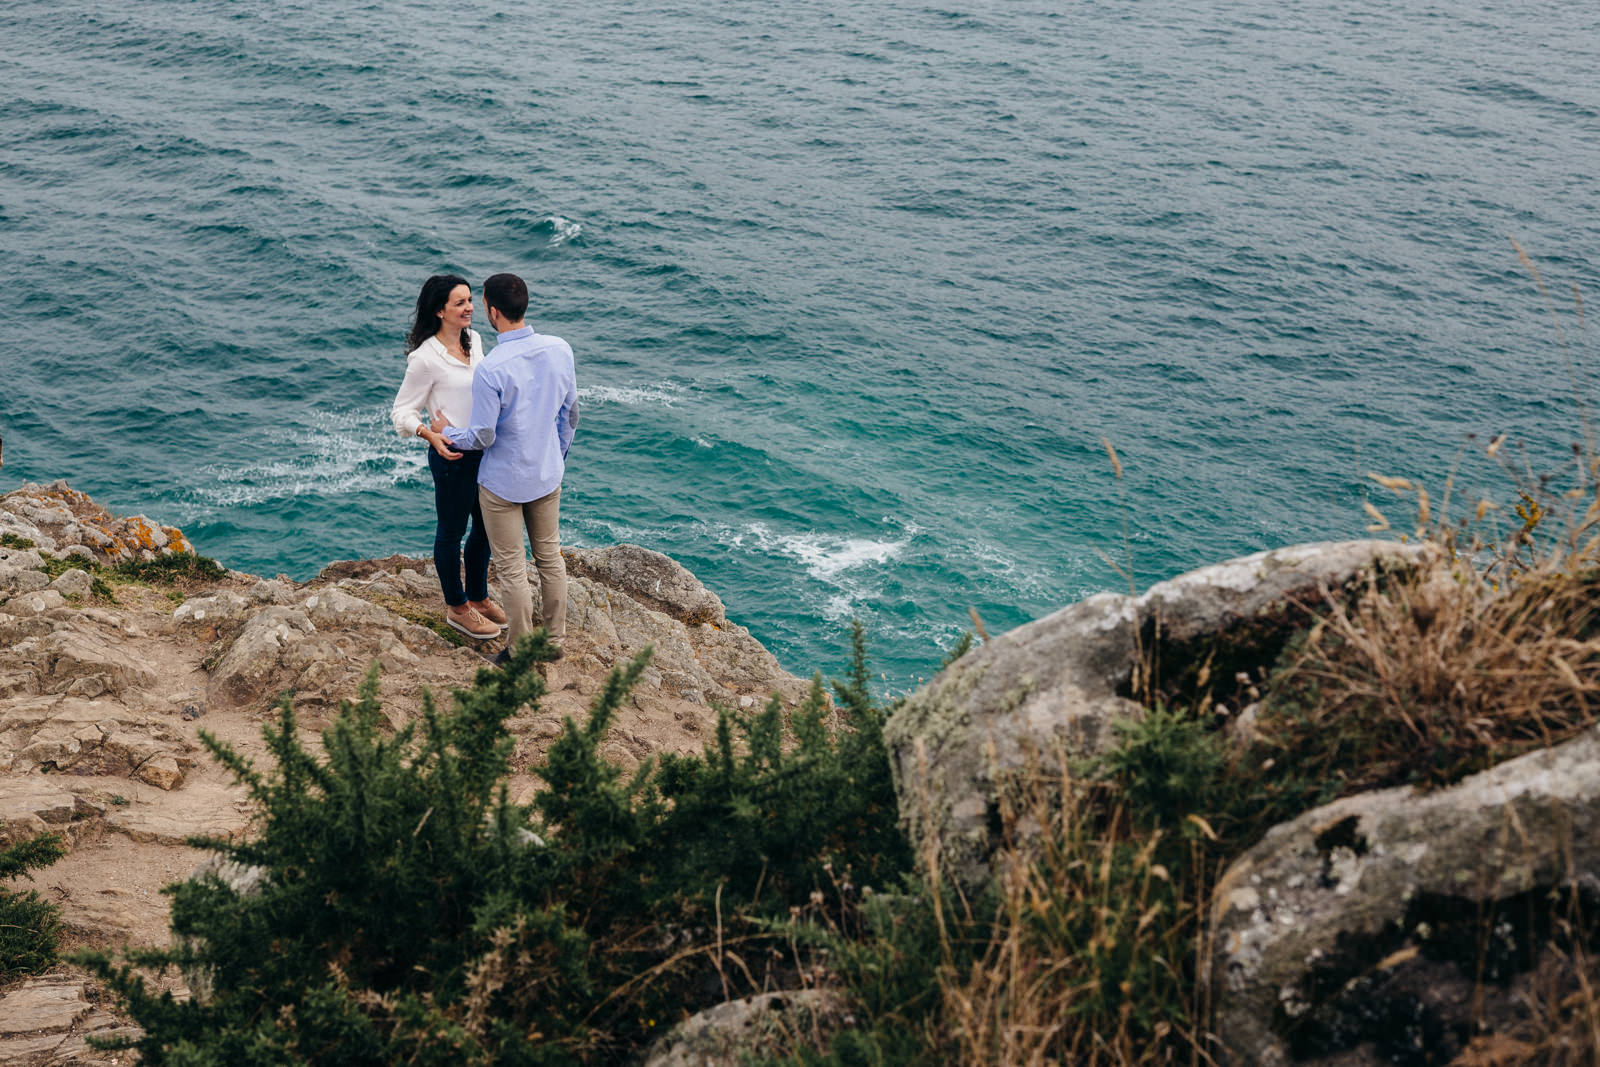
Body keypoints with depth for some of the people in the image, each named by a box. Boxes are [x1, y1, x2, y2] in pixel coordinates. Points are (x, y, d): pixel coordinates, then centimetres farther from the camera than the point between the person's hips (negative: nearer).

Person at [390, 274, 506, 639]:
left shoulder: (474, 341, 4)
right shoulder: (425, 358, -19)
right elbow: (403, 411, -13)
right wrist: (430, 435, -30)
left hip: (484, 451, 8)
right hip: (452, 456, -8)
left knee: (486, 527, 19)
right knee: (451, 533, 9)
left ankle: (478, 596, 39)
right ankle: (456, 608, 26)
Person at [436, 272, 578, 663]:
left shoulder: (490, 370, -28)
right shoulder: (560, 350, -9)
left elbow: (483, 437, -19)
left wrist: (448, 432, 2)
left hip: (504, 482, -6)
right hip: (548, 476, 6)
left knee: (512, 569, 9)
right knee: (550, 557, 20)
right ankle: (554, 639, 34)